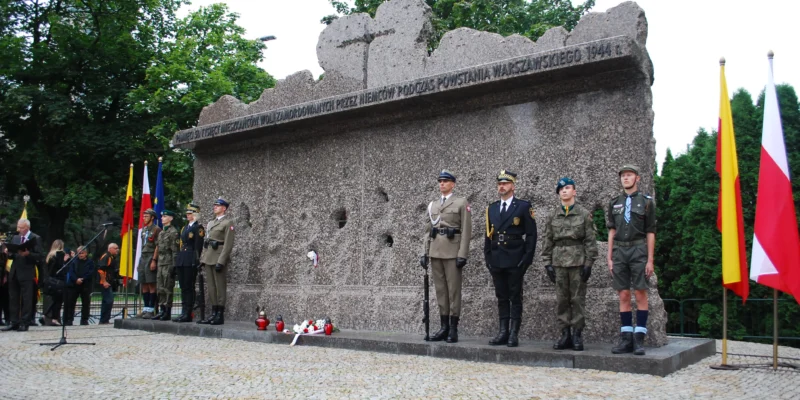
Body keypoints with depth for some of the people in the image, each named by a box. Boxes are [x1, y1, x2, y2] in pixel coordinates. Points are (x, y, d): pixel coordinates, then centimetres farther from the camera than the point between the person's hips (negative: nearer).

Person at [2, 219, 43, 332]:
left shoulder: (35, 238, -2)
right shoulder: (15, 238, 15)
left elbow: (39, 256, -8)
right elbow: (12, 254, 17)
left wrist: (28, 254, -24)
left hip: (27, 273, -6)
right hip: (14, 272, 6)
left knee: (26, 300, -1)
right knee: (13, 299, 8)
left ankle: (24, 323, 5)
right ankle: (14, 322, 15)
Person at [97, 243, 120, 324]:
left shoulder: (114, 257, 19)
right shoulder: (106, 256, -11)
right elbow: (100, 270, -19)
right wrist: (104, 282, -21)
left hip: (110, 283, 10)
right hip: (106, 283, -10)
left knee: (107, 301, 14)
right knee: (109, 301, -12)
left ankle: (104, 320, 20)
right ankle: (104, 320, -8)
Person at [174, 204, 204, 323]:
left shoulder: (198, 227, -6)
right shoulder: (185, 227, 19)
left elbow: (198, 246, -13)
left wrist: (195, 261, -18)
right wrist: (177, 259, 16)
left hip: (190, 261, -8)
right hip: (181, 261, 8)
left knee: (189, 287, -5)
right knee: (183, 287, 9)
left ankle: (188, 314, -1)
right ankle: (184, 313, 14)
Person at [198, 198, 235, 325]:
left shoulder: (228, 222, -6)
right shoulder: (210, 223, 20)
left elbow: (228, 244, -13)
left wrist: (221, 261, -19)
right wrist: (203, 259, 13)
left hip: (218, 258, -8)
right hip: (208, 259, 8)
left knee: (220, 287, -4)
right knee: (211, 287, 9)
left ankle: (220, 315, 0)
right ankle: (213, 314, 14)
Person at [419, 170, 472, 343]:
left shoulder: (461, 203, 1)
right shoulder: (432, 205, 16)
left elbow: (466, 231, -5)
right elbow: (427, 230, 16)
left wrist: (462, 255, -13)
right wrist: (425, 252, 7)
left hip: (452, 252, -5)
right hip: (435, 251, 5)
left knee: (453, 289, -2)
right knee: (440, 289, 7)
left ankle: (453, 329, 3)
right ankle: (444, 326, 13)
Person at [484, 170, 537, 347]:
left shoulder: (523, 206, -1)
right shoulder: (491, 208, 13)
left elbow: (531, 235, -4)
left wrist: (527, 259, -10)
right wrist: (487, 258, 8)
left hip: (515, 262, -5)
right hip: (496, 261, 5)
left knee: (515, 298, 1)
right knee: (502, 298, 9)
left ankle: (514, 334, 5)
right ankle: (503, 332, 14)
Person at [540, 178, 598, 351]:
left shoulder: (584, 214, 2)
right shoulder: (552, 215, 8)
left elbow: (590, 240, -1)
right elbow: (547, 241, 8)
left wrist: (589, 263, -7)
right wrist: (547, 263, 2)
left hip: (578, 261, -2)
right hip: (559, 262, 2)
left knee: (578, 299, 1)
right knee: (561, 299, 4)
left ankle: (577, 335, 9)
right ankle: (565, 334, 12)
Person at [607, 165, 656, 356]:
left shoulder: (646, 201, 4)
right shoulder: (614, 203, 13)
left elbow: (650, 232, 1)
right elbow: (612, 231, 12)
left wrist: (650, 260, -5)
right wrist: (610, 258, 6)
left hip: (638, 250, -3)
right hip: (619, 251, 3)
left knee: (640, 294, -2)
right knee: (623, 295, 4)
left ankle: (639, 339, 3)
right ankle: (626, 338, 10)